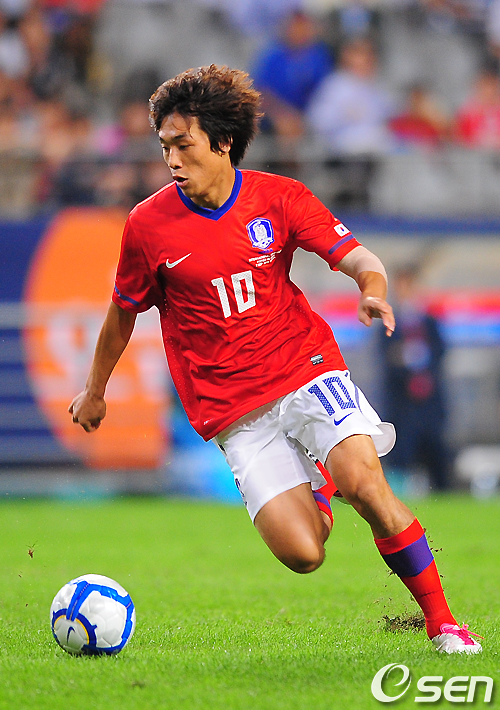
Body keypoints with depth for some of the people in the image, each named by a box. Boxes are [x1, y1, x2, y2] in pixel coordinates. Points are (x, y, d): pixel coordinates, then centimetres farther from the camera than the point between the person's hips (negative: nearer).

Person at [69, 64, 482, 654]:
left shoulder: (279, 198, -1)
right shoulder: (148, 225, -2)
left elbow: (355, 257, -2)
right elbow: (123, 311, 14)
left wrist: (373, 287, -26)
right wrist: (94, 391, 25)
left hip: (308, 370, 0)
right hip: (233, 410, 0)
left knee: (365, 485, -26)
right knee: (301, 554, -16)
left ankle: (441, 620, -7)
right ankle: (319, 478, 22)